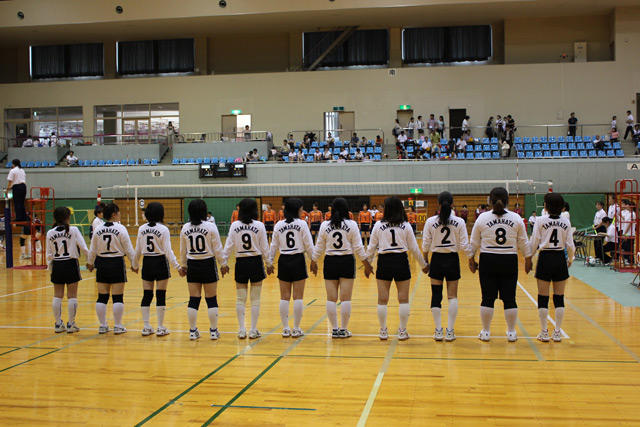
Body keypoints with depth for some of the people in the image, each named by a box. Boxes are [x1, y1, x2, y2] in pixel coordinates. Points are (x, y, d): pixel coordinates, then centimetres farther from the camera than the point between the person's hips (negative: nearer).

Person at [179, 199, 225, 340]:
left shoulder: (185, 228, 2)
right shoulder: (210, 227, -9)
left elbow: (183, 250, 10)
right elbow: (217, 249, -6)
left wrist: (183, 265, 21)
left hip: (192, 265, 3)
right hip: (208, 264, -3)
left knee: (194, 299, 8)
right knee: (211, 299, 4)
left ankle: (193, 331, 12)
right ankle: (213, 331, 9)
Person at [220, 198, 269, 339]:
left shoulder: (234, 226, -1)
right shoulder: (259, 226, -5)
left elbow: (229, 246, 0)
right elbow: (264, 248, -3)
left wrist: (224, 262, 8)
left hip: (241, 263, 1)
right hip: (256, 262, -1)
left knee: (240, 299, 10)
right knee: (255, 299, 6)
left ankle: (241, 330, 11)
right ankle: (253, 331, 8)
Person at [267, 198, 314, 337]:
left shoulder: (278, 225, 3)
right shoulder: (302, 224, -6)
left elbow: (274, 245, 7)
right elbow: (308, 245, -6)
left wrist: (269, 262, 15)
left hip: (283, 261, 3)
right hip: (298, 260, -3)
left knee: (284, 297, 8)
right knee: (298, 297, 3)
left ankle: (285, 329, 11)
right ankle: (296, 329, 6)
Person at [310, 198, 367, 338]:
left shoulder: (325, 225, 1)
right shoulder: (352, 225, -4)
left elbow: (319, 247, 6)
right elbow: (358, 247, -4)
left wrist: (313, 261, 19)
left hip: (330, 262, 2)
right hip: (347, 262, -2)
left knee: (331, 298, 7)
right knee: (345, 299, 2)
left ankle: (334, 329, 10)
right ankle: (343, 330, 5)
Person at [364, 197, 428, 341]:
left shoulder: (378, 225, 0)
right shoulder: (406, 226, 1)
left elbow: (371, 247, 4)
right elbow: (414, 248, 3)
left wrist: (367, 264, 17)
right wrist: (423, 265, 15)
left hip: (384, 261, 0)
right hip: (401, 261, 0)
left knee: (382, 299, 8)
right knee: (403, 299, 7)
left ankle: (383, 331, 13)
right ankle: (402, 331, 10)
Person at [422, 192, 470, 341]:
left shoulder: (430, 222, -5)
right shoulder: (459, 222, -6)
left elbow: (425, 245, -3)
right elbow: (464, 246, -7)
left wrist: (425, 261, 10)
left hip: (437, 260, 0)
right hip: (452, 260, 0)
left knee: (436, 295, 7)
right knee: (452, 296, 8)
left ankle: (438, 331, 8)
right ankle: (450, 331, 7)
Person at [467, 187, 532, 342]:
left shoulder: (482, 218, -2)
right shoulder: (516, 218, 1)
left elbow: (474, 243, 2)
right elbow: (524, 243, 5)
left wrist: (471, 260, 12)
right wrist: (528, 260, 15)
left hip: (488, 261, -1)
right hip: (509, 261, 1)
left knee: (488, 298, 5)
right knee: (509, 298, 7)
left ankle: (486, 332, 12)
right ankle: (511, 332, 14)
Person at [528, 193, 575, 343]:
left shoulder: (541, 221, -7)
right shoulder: (566, 222, -1)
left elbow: (534, 243, -5)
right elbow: (570, 244, 1)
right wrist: (570, 259, 17)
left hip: (545, 259, -2)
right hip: (560, 259, 2)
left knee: (543, 297, 4)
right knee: (559, 297, 8)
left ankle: (544, 332, 7)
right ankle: (557, 332, 11)